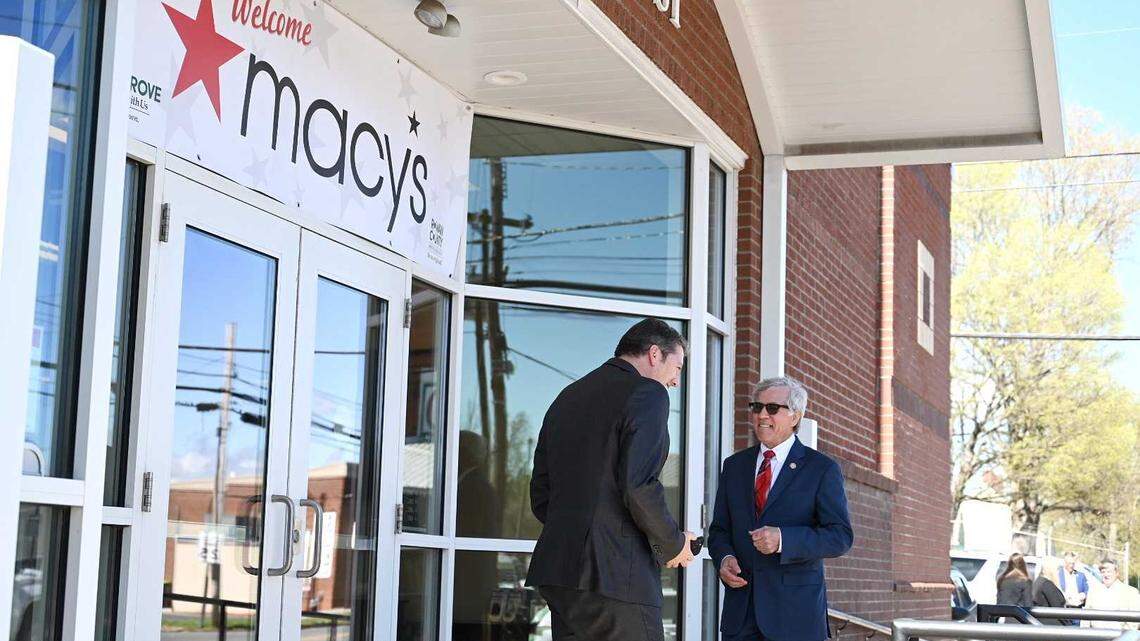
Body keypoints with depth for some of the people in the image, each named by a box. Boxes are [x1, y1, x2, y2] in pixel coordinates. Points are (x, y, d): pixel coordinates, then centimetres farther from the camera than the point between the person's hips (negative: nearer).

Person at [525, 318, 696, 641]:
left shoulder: (566, 398, 20)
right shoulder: (647, 393, -5)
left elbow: (541, 497, 18)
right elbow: (639, 486, -17)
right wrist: (674, 543, -2)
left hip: (558, 565, 8)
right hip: (615, 574, -8)